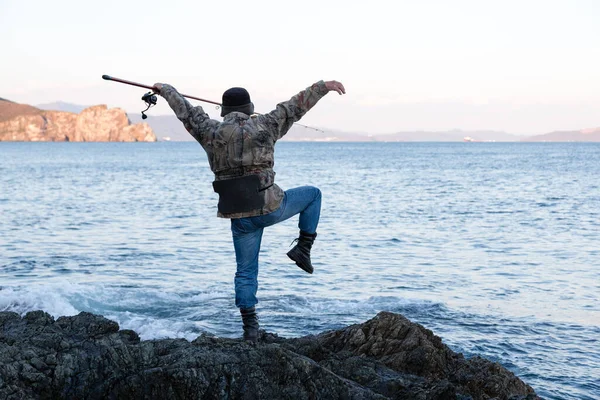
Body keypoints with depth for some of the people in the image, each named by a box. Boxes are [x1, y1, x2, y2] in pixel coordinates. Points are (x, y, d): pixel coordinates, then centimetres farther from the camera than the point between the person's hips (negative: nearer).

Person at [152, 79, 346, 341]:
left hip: (239, 216, 3)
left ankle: (250, 328, 9)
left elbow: (184, 110, 19)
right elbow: (295, 106, 3)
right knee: (312, 194, 22)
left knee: (246, 272, 14)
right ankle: (303, 249, 12)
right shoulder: (263, 126, -3)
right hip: (269, 207, -3)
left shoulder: (210, 132, 4)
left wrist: (165, 89, 35)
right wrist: (324, 86, 11)